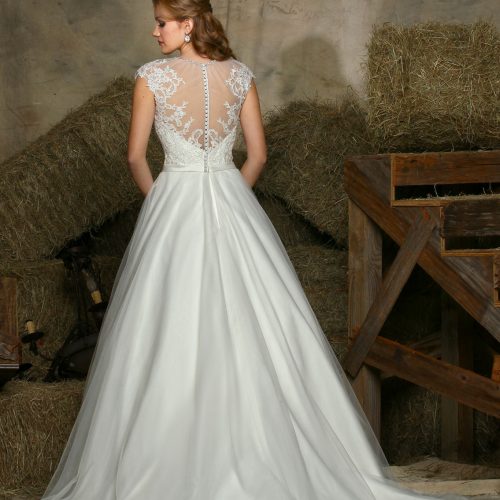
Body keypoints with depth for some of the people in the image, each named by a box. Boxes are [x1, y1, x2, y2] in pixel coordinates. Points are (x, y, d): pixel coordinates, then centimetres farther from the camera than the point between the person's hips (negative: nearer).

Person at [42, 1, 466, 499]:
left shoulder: (152, 76, -8)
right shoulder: (240, 74, 1)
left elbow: (136, 157, -2)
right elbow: (258, 155, 5)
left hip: (173, 201, -3)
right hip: (232, 203, 3)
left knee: (168, 333, 4)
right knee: (248, 325, 8)